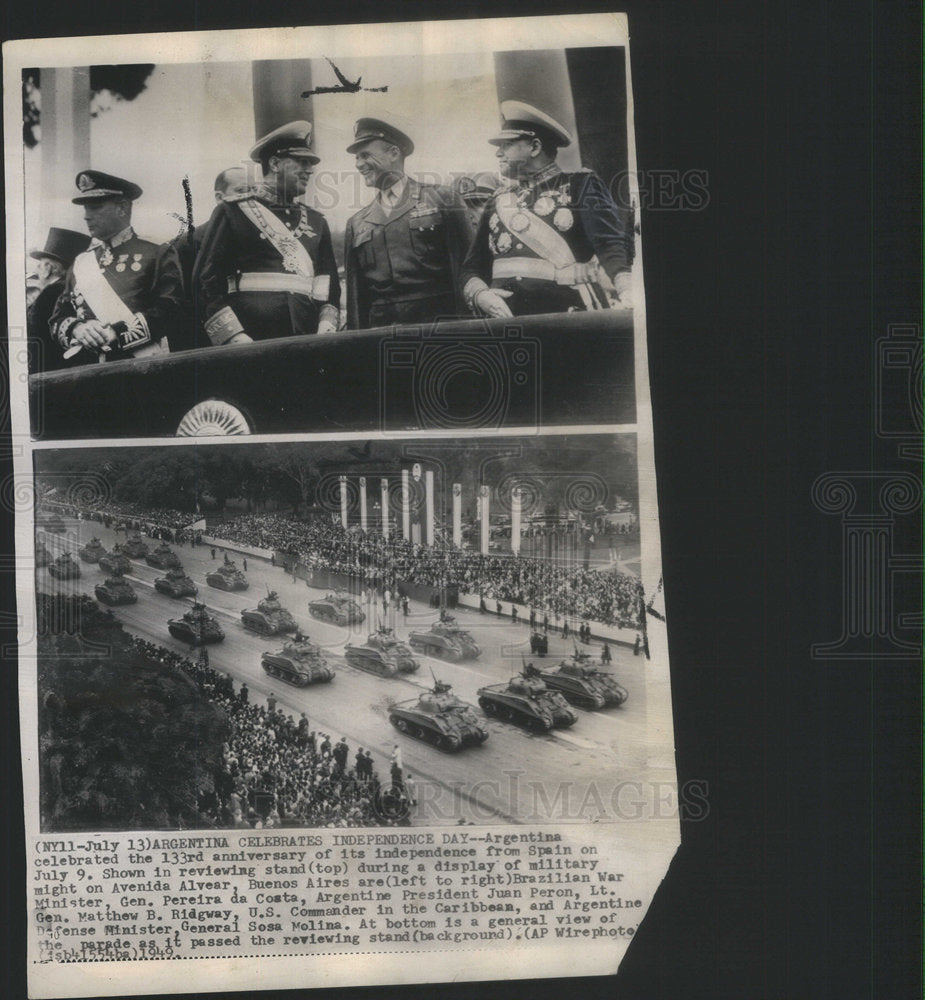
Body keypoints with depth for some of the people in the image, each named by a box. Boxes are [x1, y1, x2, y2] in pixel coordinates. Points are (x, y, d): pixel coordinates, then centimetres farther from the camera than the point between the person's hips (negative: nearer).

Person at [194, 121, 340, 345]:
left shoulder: (316, 222, 19)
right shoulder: (233, 211, 6)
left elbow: (330, 284, 19)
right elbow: (206, 280, 0)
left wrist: (326, 327, 0)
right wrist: (234, 337, -11)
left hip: (306, 342, 4)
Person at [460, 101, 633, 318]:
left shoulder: (581, 186, 5)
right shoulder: (498, 200, 18)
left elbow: (613, 244, -10)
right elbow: (473, 267, 18)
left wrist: (628, 292, -28)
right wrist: (480, 295, -4)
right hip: (505, 315, 4)